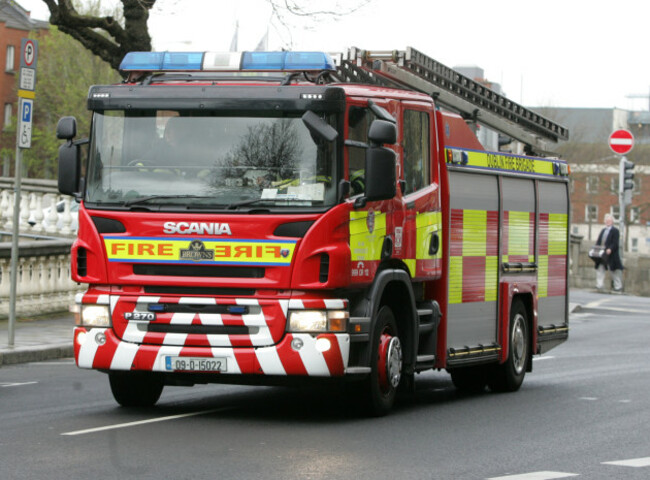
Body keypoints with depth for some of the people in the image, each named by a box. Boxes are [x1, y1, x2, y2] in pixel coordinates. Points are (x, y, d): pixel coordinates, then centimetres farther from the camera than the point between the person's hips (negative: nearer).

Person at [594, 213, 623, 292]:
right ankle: (599, 285, 2)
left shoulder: (615, 231, -3)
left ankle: (618, 286, 7)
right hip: (601, 254, 7)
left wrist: (610, 249, -27)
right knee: (600, 268, 1)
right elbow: (598, 242, 17)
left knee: (615, 270, 0)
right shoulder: (603, 231, 19)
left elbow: (615, 243, -13)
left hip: (610, 253, -7)